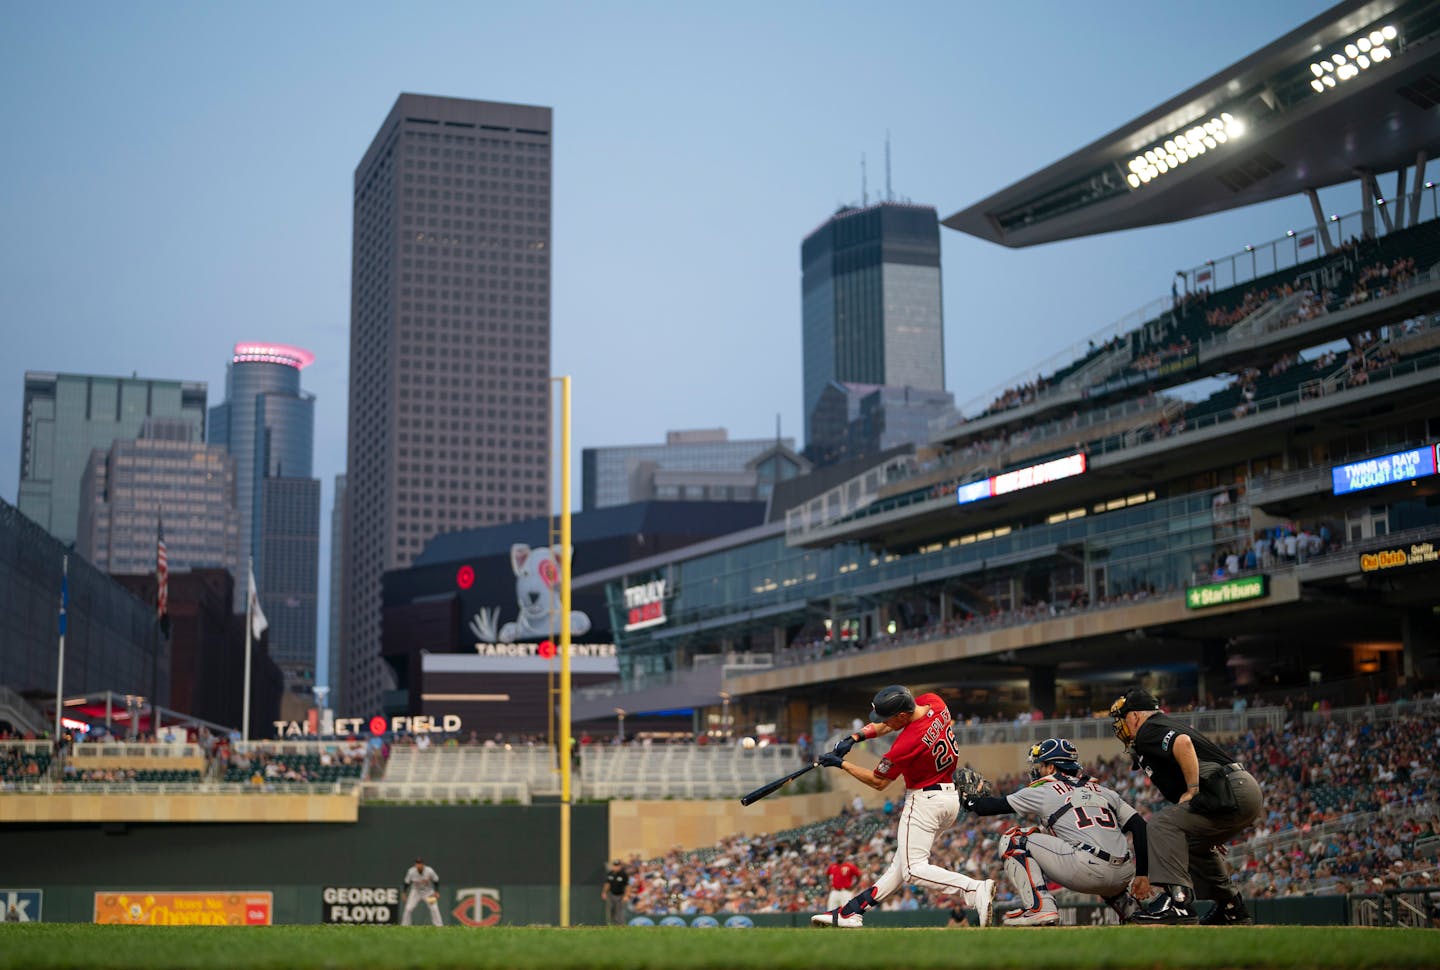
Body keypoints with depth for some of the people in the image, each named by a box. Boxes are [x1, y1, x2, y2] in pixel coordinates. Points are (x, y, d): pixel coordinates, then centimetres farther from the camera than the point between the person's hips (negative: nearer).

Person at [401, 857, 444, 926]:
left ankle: (439, 925, -2)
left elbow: (436, 880, -8)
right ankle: (404, 925, 6)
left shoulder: (429, 871, -23)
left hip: (428, 891, -1)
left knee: (434, 908, -12)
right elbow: (407, 882, -5)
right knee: (408, 908, -9)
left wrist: (436, 892, -11)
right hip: (416, 891, 1)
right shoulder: (411, 871, -21)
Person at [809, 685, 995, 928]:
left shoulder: (907, 743, -28)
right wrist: (854, 737, -2)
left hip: (925, 801, -10)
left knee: (913, 870, -10)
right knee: (904, 860, 13)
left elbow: (878, 782, -11)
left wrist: (840, 763, -3)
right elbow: (887, 724, 9)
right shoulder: (934, 702, -6)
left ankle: (975, 889, -25)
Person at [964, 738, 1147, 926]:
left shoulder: (1043, 792, 12)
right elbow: (1140, 828, 16)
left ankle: (1038, 907, -7)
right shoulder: (1103, 791, 25)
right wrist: (1141, 875, 15)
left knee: (1012, 840, 7)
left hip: (1086, 871, -7)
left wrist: (969, 800, 40)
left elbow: (996, 805, 22)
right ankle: (1130, 908, 25)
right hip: (1123, 878, 7)